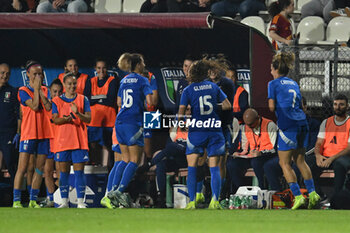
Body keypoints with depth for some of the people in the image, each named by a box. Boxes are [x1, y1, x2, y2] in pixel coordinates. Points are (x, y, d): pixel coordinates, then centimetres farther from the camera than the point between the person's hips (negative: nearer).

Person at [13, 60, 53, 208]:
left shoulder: (45, 90, 13)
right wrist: (36, 88, -9)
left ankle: (33, 200, 11)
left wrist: (40, 90, -4)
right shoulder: (23, 91, -2)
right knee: (22, 167, -10)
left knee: (40, 168, 5)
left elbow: (48, 107, -3)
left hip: (43, 133, 5)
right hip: (28, 133, -5)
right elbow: (34, 106, -15)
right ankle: (16, 200, -9)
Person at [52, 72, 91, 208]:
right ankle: (64, 201, 7)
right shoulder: (57, 101, 8)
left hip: (79, 141, 0)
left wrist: (77, 113, -20)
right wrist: (66, 119, -24)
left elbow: (88, 119, -1)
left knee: (79, 171, -4)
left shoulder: (82, 99, 8)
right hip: (62, 141, 0)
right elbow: (55, 119, -3)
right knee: (63, 172, 1)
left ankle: (80, 202, -4)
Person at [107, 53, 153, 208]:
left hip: (120, 122, 7)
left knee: (126, 159, 14)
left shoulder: (124, 81, 15)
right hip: (134, 123, -7)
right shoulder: (142, 81, -5)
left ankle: (114, 191, 4)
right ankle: (120, 191, -18)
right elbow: (150, 102, -13)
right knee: (134, 161, -5)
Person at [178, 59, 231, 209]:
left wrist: (180, 122, 12)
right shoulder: (213, 87, 5)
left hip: (196, 131, -2)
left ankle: (192, 201, -4)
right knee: (214, 167, 3)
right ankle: (215, 200, -11)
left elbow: (181, 113, -8)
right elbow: (227, 105, 6)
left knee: (192, 167, 5)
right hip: (214, 130, 2)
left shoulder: (188, 90, -2)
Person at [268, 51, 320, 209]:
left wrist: (275, 111, 15)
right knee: (300, 161, 15)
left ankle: (298, 196, -12)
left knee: (285, 163, 0)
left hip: (288, 125, -7)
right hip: (302, 123, 7)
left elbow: (272, 106, -6)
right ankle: (312, 193, 6)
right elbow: (300, 104, 18)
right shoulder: (294, 84, 19)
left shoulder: (274, 84, 0)